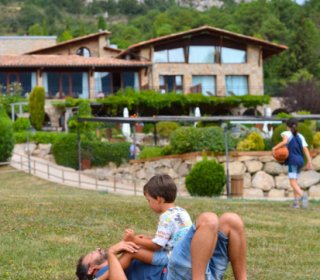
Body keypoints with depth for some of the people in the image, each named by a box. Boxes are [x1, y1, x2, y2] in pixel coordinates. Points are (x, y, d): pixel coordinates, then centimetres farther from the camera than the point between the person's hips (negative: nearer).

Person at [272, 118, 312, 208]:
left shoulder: (287, 134, -2)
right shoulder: (300, 136, 15)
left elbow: (285, 141, -24)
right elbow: (305, 149, 7)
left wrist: (275, 147, -14)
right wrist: (309, 162, 5)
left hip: (293, 161, -6)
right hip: (300, 160, 6)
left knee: (293, 182, -11)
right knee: (294, 181, 19)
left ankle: (302, 195, -36)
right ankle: (296, 201, 15)